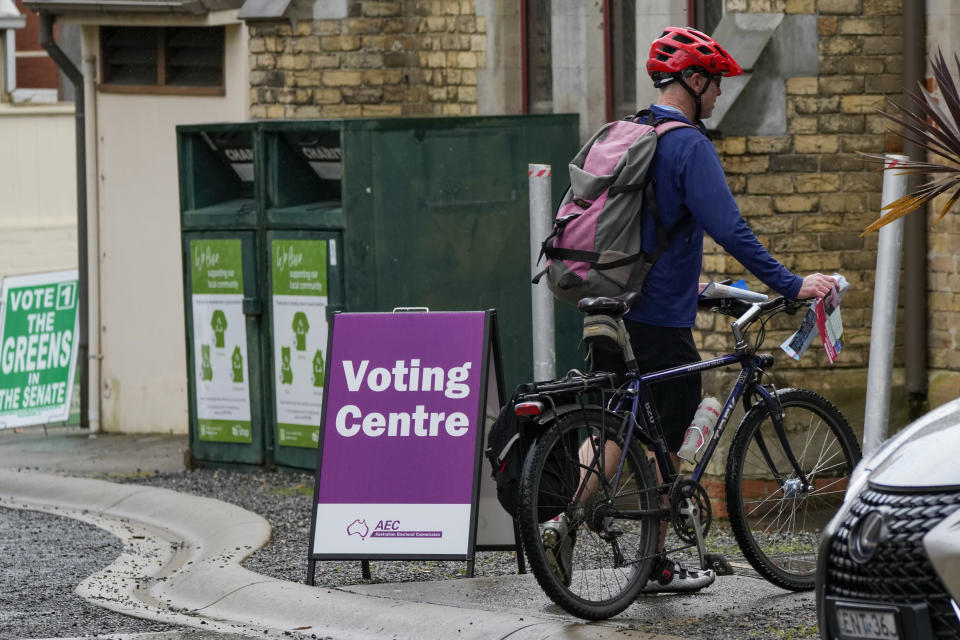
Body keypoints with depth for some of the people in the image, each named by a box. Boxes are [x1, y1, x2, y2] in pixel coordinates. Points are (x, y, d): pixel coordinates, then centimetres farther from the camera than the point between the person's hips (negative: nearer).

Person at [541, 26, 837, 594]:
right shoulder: (690, 145, -14)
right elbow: (727, 227, -23)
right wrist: (791, 285, -19)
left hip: (608, 312, 7)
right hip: (660, 321, -7)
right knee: (665, 441, 5)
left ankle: (564, 525, -5)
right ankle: (657, 567, 13)